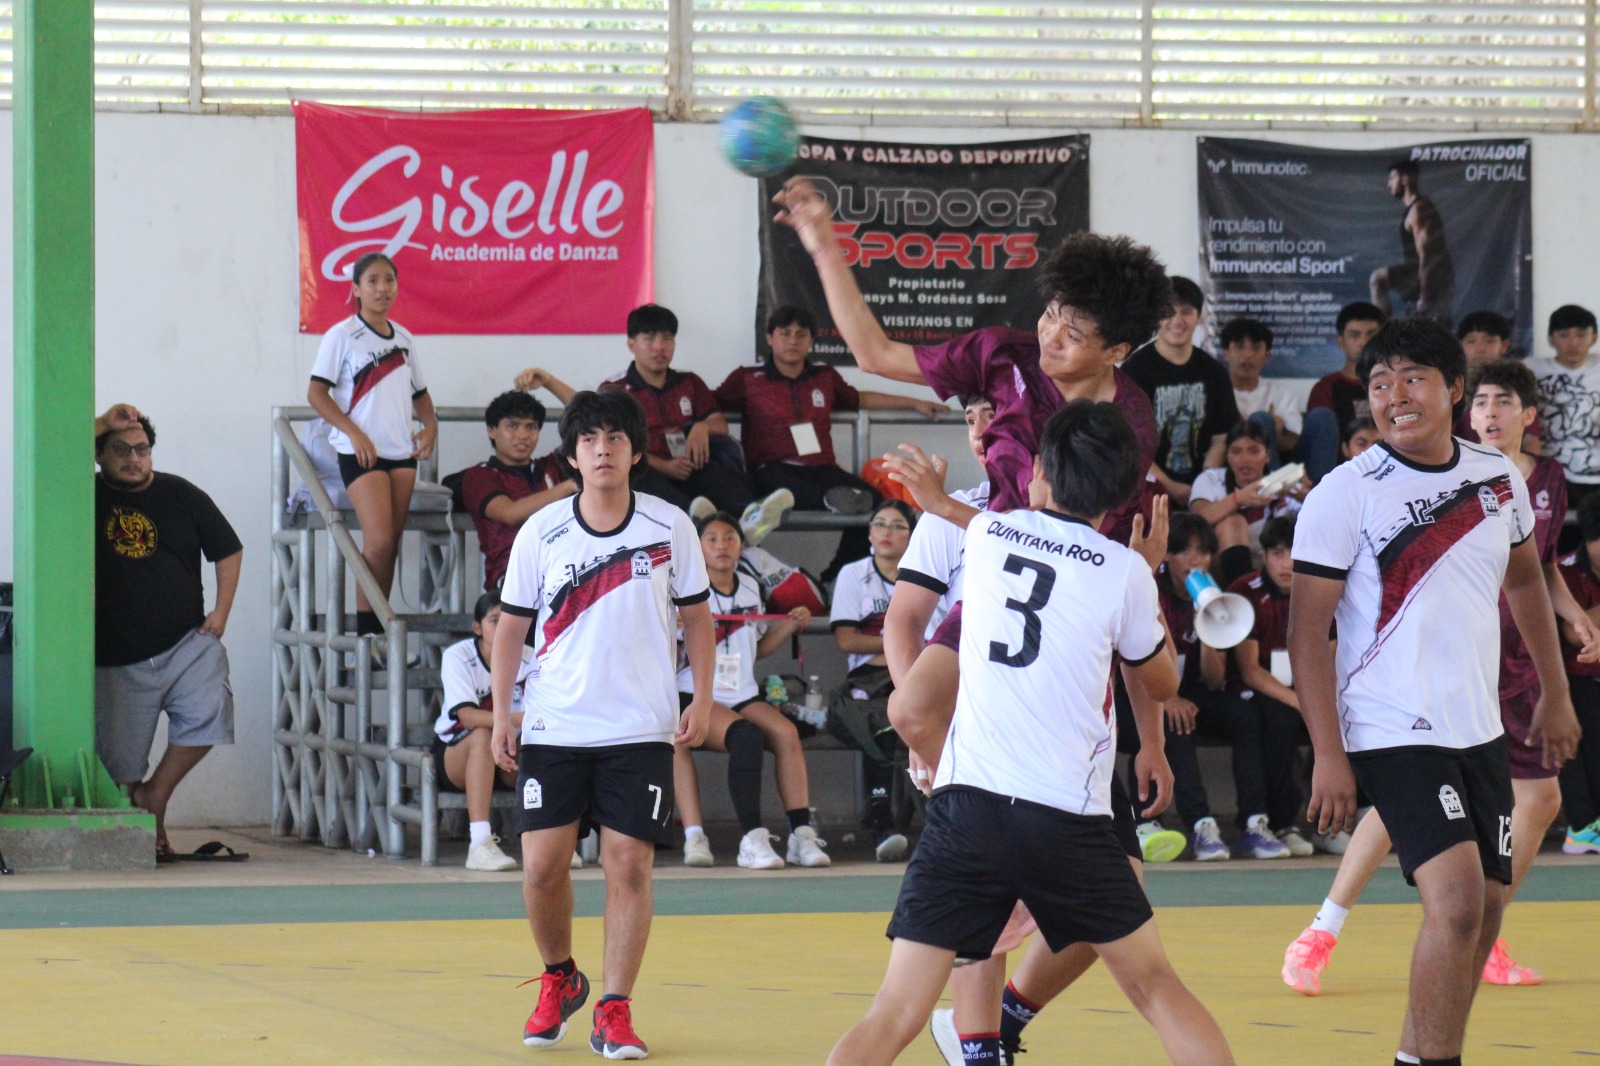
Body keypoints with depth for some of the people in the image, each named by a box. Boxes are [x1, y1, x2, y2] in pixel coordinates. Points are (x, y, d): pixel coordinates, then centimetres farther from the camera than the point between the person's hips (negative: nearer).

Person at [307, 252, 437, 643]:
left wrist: (430, 425, 7)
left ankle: (378, 629, 11)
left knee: (390, 545, 5)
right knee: (379, 541, -16)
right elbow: (316, 393, -7)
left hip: (401, 451, 6)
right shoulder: (343, 336, -3)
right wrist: (354, 433, -15)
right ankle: (365, 632, -9)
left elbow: (419, 392, 26)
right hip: (361, 452, -6)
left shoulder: (403, 339, 14)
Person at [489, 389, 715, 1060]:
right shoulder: (540, 533, 0)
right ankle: (559, 980, 24)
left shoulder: (669, 527, 0)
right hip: (553, 727, 1)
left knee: (629, 865, -6)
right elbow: (511, 626, 7)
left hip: (641, 729, -1)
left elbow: (697, 617, 9)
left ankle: (614, 1012, 1)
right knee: (542, 865, -2)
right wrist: (501, 715, 0)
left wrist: (702, 701, 0)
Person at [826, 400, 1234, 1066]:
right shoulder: (1123, 570, 0)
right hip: (1070, 818, -1)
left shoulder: (983, 536, 9)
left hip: (965, 807, 1)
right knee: (1155, 985, 18)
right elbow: (1162, 682, 17)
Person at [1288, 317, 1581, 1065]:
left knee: (1485, 910, 11)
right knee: (1458, 900, -20)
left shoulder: (1498, 477, 5)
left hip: (1478, 728, 7)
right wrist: (1328, 755, -17)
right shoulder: (1345, 494, -11)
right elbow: (1306, 630, -11)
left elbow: (1524, 581, 22)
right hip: (1392, 734, -7)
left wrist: (1555, 695, 22)